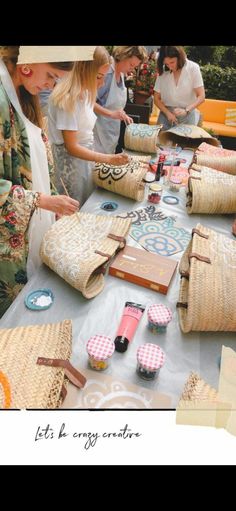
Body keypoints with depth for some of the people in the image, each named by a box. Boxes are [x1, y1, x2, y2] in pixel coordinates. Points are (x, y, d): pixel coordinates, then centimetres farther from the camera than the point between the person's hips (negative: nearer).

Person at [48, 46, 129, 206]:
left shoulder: (84, 92, 6)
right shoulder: (67, 99, -21)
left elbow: (84, 130, 9)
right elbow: (71, 147, -22)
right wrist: (109, 159, -24)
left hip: (85, 157, 8)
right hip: (70, 163, -8)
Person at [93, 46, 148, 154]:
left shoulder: (122, 74, 9)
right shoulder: (106, 72, -16)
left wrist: (123, 115, 4)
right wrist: (111, 114, -28)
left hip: (113, 129, 8)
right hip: (100, 130, -8)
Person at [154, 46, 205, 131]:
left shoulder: (193, 68, -5)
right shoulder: (163, 71, 2)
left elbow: (201, 96, -8)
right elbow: (156, 98, 4)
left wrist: (186, 110, -24)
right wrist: (167, 113, -12)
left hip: (187, 115, -2)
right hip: (166, 113, 2)